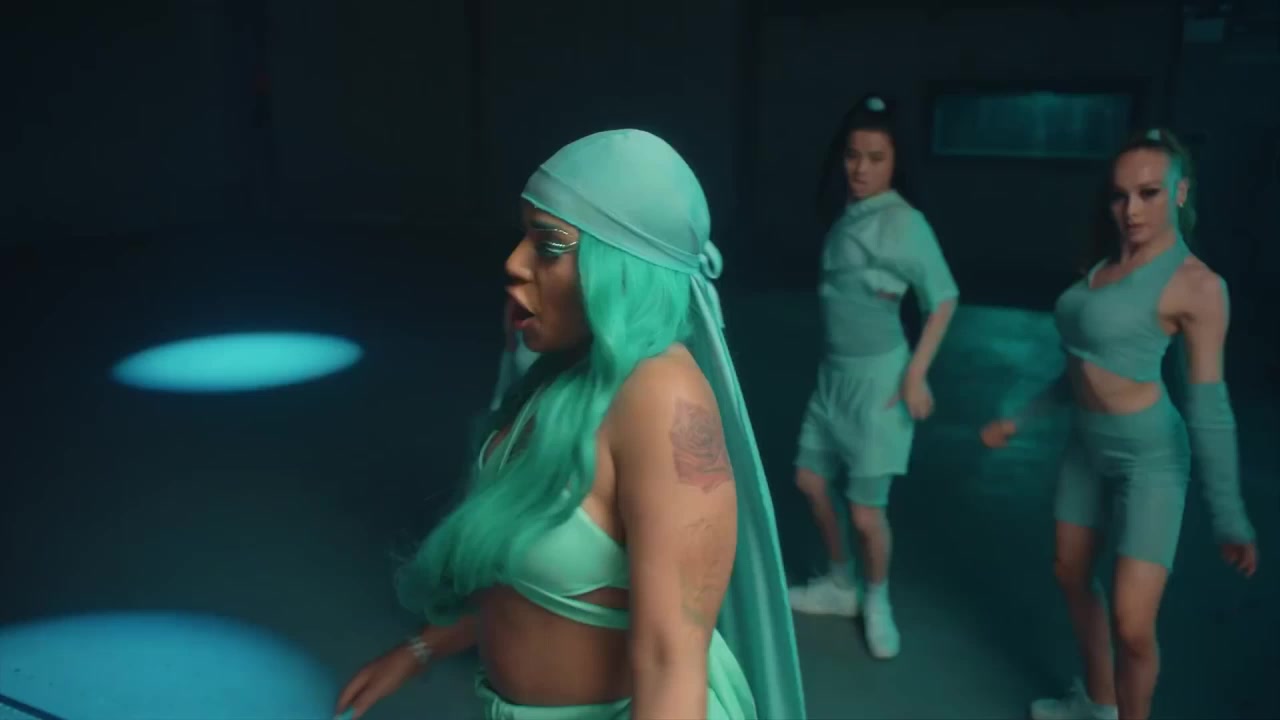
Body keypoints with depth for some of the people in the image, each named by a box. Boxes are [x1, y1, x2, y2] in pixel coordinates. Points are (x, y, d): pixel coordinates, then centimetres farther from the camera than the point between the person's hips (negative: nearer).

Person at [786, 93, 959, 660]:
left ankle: (877, 602, 28)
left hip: (877, 374, -8)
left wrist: (916, 374, -18)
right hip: (834, 370, 8)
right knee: (811, 480, 17)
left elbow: (943, 298, -16)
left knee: (865, 511, 0)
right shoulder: (847, 215, 5)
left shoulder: (904, 221, -17)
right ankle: (840, 586, 37)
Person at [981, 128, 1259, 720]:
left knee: (1133, 626, -9)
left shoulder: (1196, 284, -17)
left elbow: (1209, 405, -16)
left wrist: (1229, 517, -17)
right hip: (1087, 447, 8)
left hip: (1150, 455, -7)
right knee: (1071, 576, 20)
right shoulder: (1105, 264, 5)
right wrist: (1020, 420, 18)